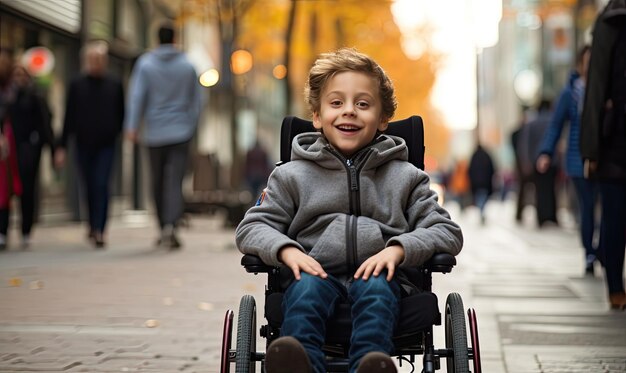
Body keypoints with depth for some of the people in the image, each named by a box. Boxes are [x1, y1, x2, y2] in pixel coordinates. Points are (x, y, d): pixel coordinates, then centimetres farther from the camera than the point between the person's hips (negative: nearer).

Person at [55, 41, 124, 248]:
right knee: (91, 188, 8)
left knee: (102, 186, -11)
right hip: (84, 145, 1)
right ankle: (95, 228, 23)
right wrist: (62, 147, -1)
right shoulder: (77, 85, 3)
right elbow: (68, 118, 3)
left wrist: (115, 134, 7)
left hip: (106, 145, -1)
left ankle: (98, 230, -14)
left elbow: (121, 115, 13)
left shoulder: (114, 86, 4)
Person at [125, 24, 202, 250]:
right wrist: (191, 125, 19)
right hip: (180, 132, 0)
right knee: (175, 182, -7)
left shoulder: (145, 64, -1)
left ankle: (164, 229, 21)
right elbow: (196, 100, 8)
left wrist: (132, 126, -11)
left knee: (158, 183, 13)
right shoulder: (187, 65, 4)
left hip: (155, 134, 0)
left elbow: (137, 95, -9)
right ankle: (171, 225, -25)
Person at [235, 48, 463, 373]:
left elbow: (447, 232, 11)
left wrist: (398, 249, -9)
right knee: (306, 289, -34)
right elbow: (251, 227, 13)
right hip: (318, 272, 0)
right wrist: (286, 250, -10)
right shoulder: (292, 176, 18)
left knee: (375, 289, -35)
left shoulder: (405, 177, 18)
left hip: (375, 274, 0)